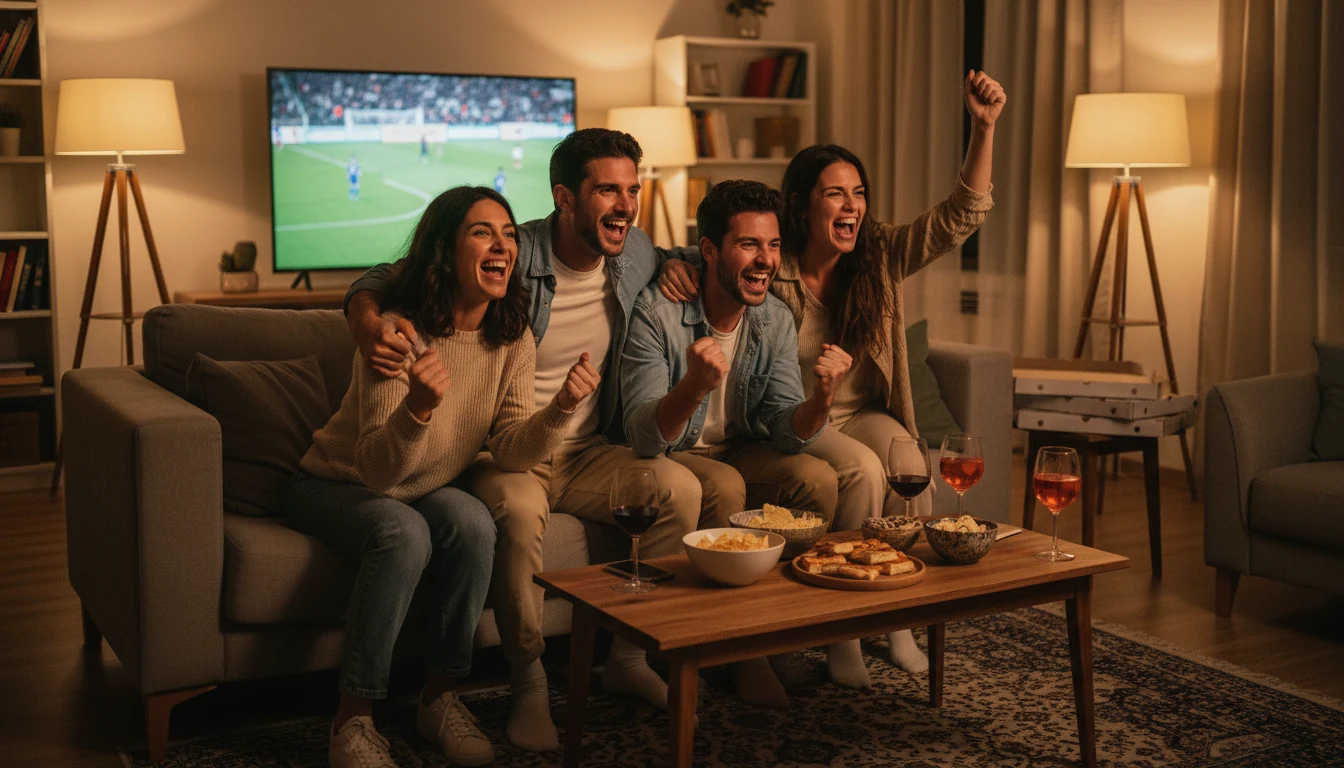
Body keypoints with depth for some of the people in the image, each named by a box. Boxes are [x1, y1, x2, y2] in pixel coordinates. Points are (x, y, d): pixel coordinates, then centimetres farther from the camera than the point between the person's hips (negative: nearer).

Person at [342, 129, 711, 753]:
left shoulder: (638, 255, 2)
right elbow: (378, 280, -11)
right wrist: (368, 324, -36)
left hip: (586, 453, 5)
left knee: (681, 489, -19)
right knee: (517, 511, -38)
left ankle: (629, 657, -3)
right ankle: (528, 683, -19)